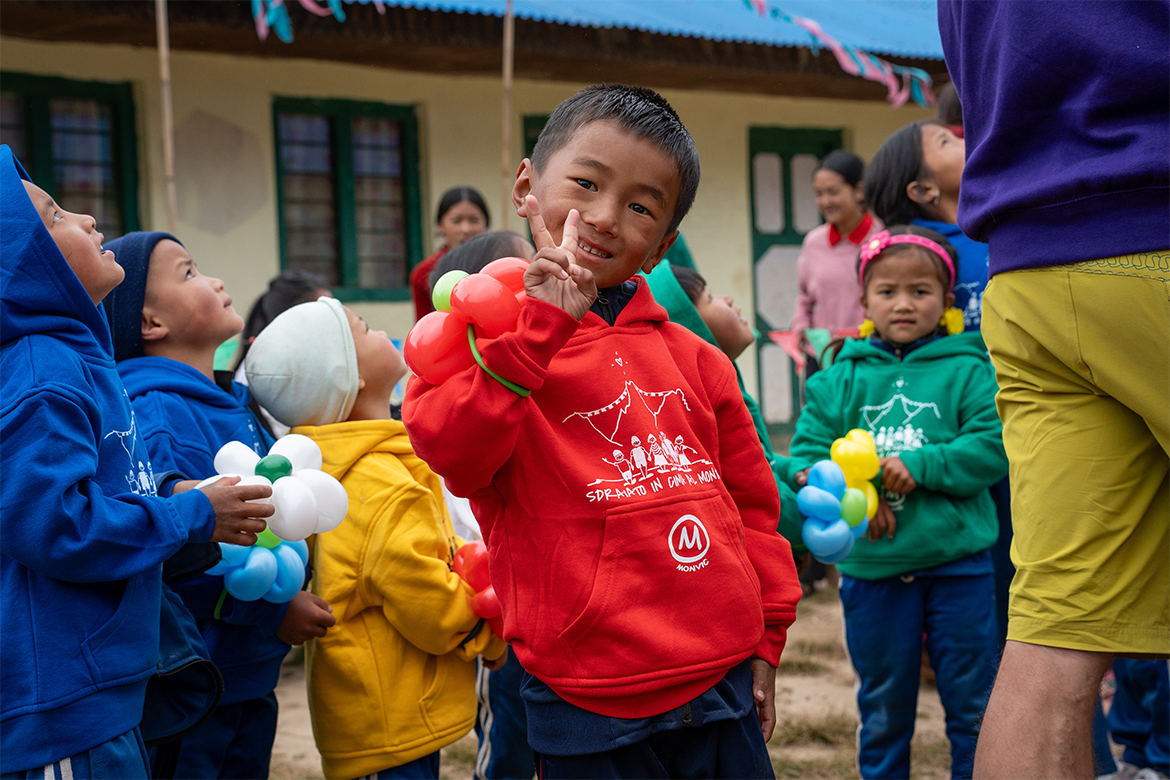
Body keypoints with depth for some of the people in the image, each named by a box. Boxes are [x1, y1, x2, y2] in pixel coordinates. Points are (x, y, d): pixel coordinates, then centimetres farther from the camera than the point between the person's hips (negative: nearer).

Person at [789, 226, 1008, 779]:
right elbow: (807, 452, 2)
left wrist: (920, 465, -19)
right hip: (871, 567, 2)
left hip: (957, 562, -1)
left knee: (973, 704, 7)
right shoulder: (842, 377, 6)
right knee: (882, 709, 14)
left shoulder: (967, 370, -1)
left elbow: (994, 447, -10)